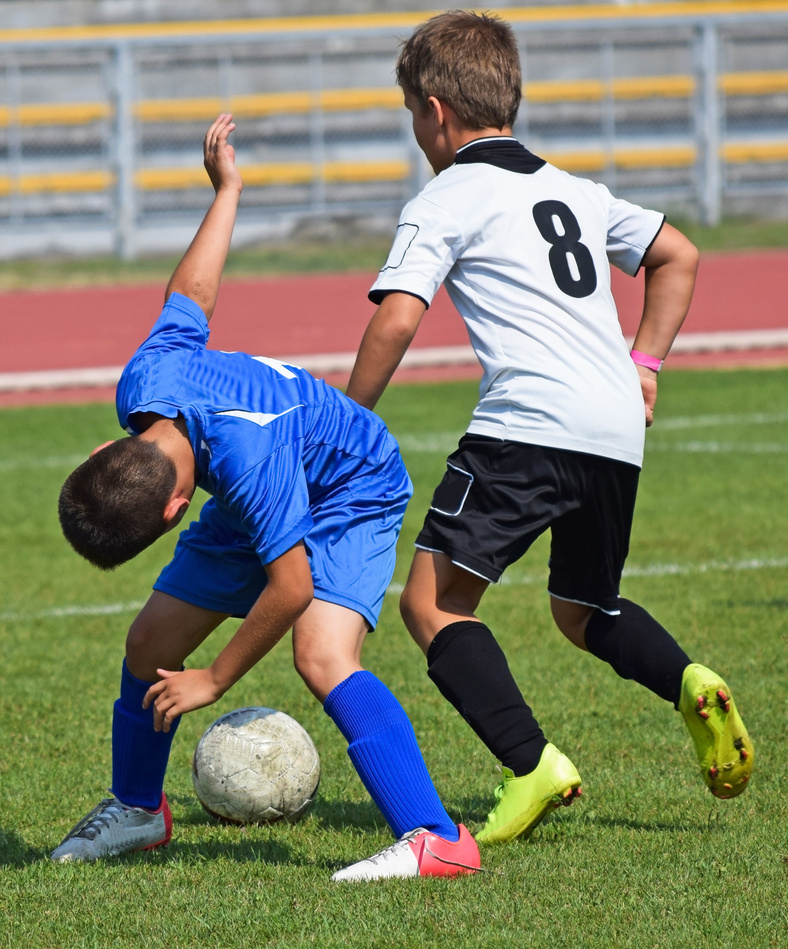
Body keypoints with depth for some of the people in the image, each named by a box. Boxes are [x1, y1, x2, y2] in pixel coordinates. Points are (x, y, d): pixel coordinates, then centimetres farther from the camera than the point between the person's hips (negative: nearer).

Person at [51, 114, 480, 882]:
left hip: (353, 492, -8)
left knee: (322, 653, -31)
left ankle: (434, 838, -33)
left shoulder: (247, 454, -42)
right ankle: (136, 810, 31)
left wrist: (212, 684, -22)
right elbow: (190, 293, -3)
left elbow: (290, 586, -33)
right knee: (150, 640, 7)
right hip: (270, 495, 8)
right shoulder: (143, 384, -22)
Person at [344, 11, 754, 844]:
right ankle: (689, 684, -4)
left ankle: (531, 766, -21)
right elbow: (678, 257, 33)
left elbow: (396, 318, -9)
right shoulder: (574, 190, 24)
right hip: (620, 432, 7)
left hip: (529, 424, -7)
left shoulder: (443, 203, 3)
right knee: (582, 609, 25)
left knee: (433, 602, -4)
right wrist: (645, 362, 30)